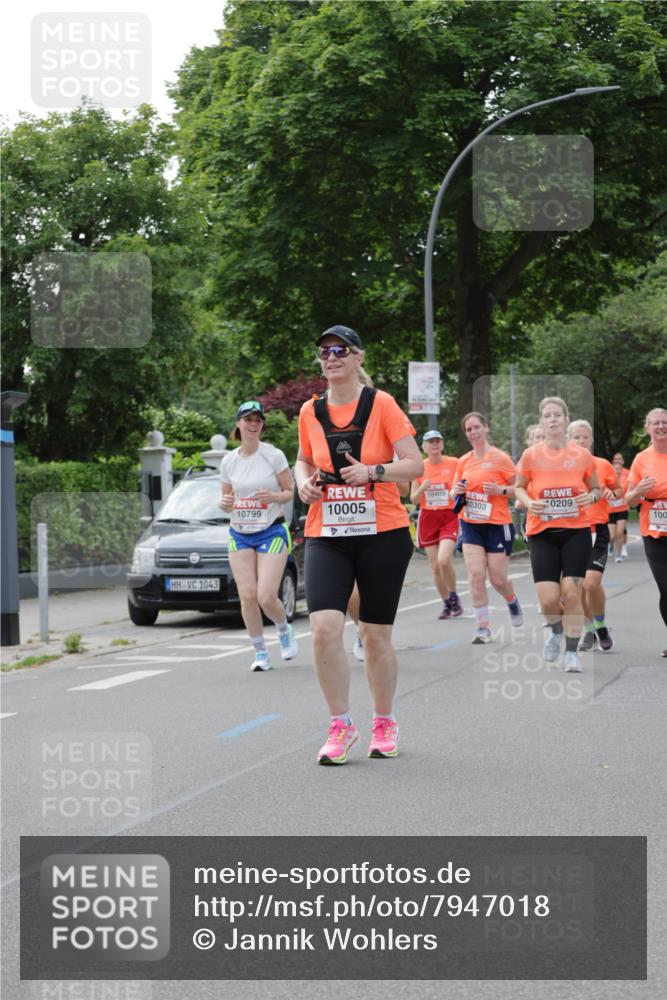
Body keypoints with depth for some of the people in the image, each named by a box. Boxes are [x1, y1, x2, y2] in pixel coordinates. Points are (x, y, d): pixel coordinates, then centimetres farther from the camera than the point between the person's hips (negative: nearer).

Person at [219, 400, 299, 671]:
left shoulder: (274, 455, -5)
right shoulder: (228, 461, 5)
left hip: (271, 531, -3)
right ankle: (260, 652, 10)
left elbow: (289, 492, 1)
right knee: (247, 596, -6)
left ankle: (284, 629, 21)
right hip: (239, 534, 3)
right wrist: (225, 503, -9)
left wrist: (274, 496, -21)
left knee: (266, 597, -12)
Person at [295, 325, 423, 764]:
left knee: (376, 635, 5)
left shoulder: (381, 403, -4)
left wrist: (372, 471, -22)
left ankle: (384, 722, 26)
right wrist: (305, 481, 1)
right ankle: (341, 725, -2)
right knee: (324, 626, -16)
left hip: (383, 533, -2)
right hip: (327, 535, 2)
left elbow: (415, 464, -6)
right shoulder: (310, 412, 6)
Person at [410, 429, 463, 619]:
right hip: (427, 518, 3)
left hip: (449, 517, -3)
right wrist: (422, 488, -13)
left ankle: (454, 596, 3)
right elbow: (414, 499, 7)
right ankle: (447, 604, 19)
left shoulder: (453, 464, -1)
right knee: (435, 566, 3)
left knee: (444, 560, -21)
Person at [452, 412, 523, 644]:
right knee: (475, 575, -10)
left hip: (497, 524, -3)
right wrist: (457, 491, -4)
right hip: (471, 525, 3)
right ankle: (483, 627, -4)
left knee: (498, 579, 2)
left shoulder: (500, 458, -7)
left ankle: (513, 602, 37)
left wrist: (500, 490, -21)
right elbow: (455, 491, 18)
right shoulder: (463, 461, 6)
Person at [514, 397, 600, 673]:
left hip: (576, 531, 0)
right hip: (542, 533, 0)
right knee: (547, 598, -9)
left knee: (572, 593, -7)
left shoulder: (582, 455, -1)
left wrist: (591, 497, -12)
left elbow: (596, 489, 11)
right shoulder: (530, 455, -2)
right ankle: (556, 630, 26)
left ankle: (571, 652, 9)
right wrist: (528, 502, -10)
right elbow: (519, 487, 12)